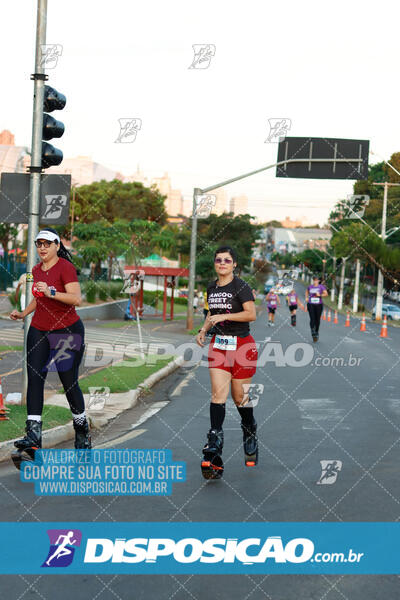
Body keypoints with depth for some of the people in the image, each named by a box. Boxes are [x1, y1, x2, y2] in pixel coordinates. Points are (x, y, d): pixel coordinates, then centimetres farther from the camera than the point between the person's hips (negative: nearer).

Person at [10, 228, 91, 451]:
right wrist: (24, 313, 12)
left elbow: (77, 299, -23)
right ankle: (34, 434, -10)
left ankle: (82, 432, 19)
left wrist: (51, 292, -33)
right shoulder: (36, 270, 10)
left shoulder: (66, 267, -12)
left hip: (67, 332, -6)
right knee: (34, 378, -8)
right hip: (38, 331, 6)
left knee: (70, 382, -1)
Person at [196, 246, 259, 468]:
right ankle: (216, 438, -9)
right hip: (219, 343, 5)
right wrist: (204, 330, 8)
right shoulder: (212, 288, 11)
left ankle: (250, 430, 29)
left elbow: (251, 314, -16)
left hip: (241, 343, -5)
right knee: (218, 392, -9)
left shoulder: (241, 287, -9)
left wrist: (224, 316, -21)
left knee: (239, 396, 4)